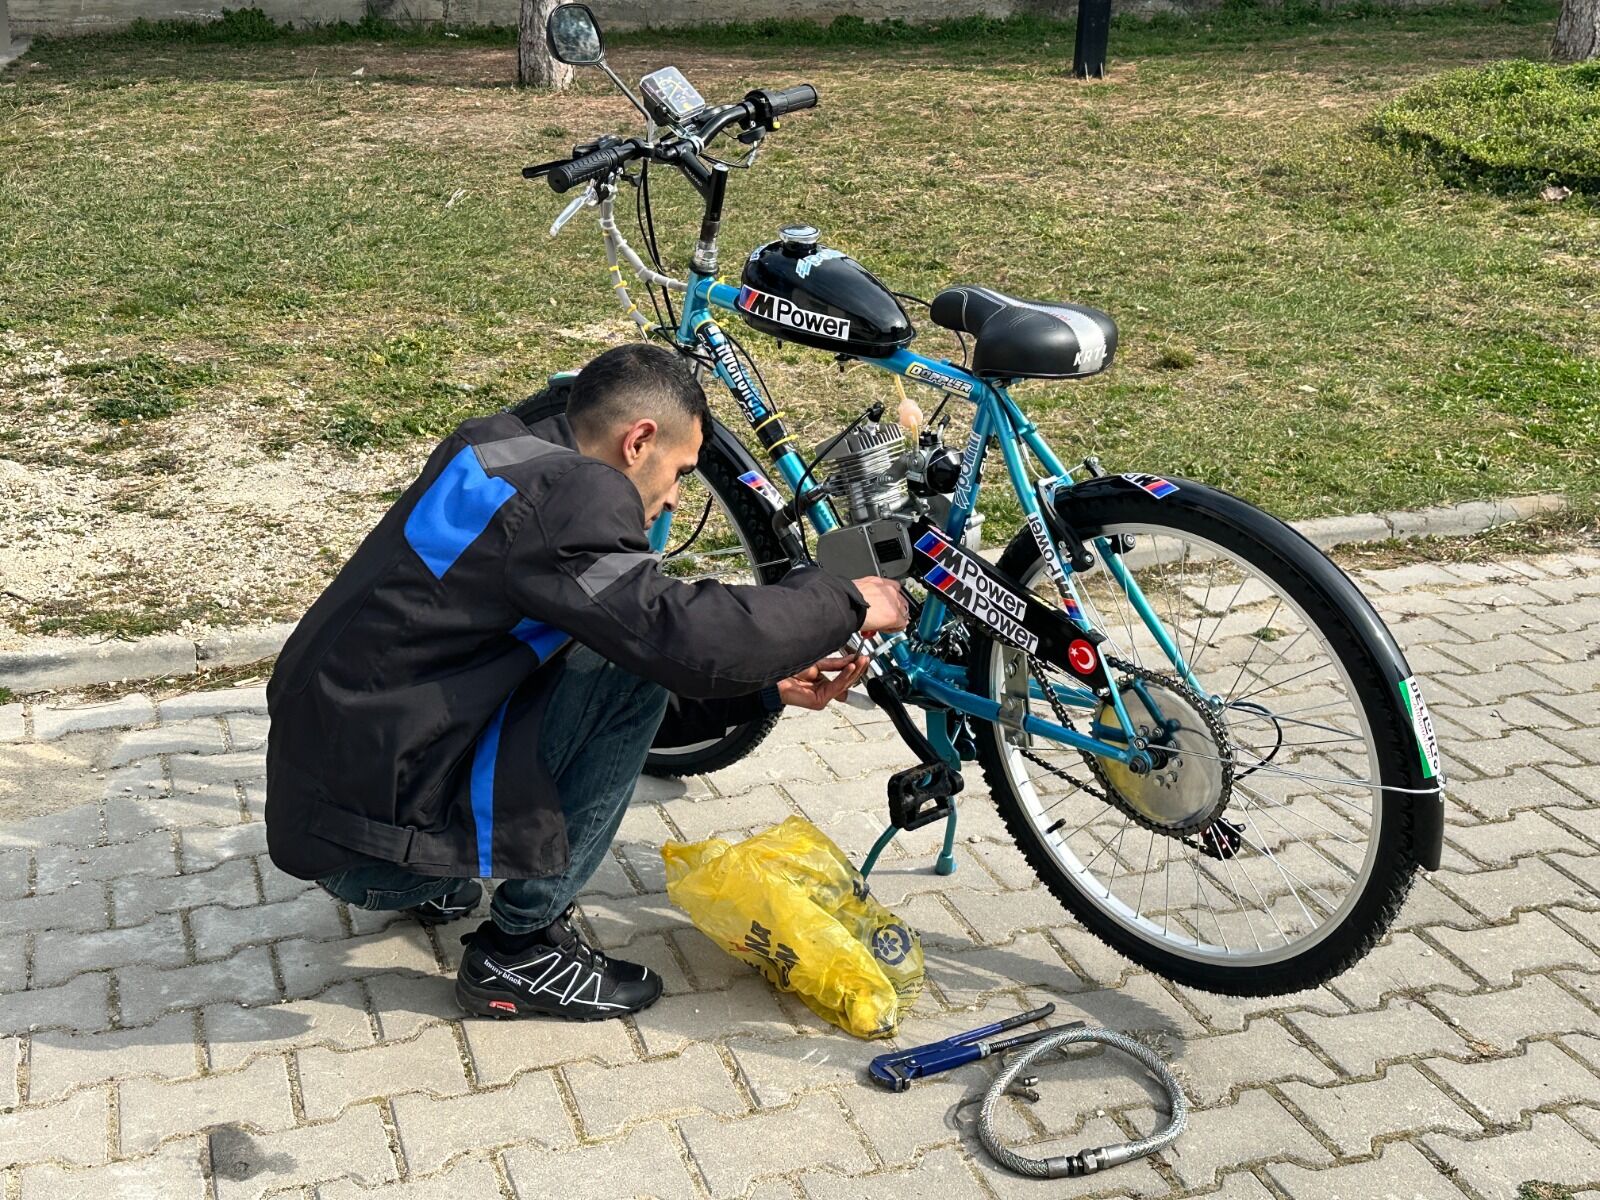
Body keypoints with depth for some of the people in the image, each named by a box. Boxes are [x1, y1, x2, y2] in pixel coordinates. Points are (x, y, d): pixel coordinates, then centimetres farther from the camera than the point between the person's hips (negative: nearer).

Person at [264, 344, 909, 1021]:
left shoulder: (507, 468, 14)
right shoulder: (561, 491, -17)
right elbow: (684, 639, -27)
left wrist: (770, 687, 16)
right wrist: (847, 604, -12)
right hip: (372, 841, -10)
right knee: (633, 665, -14)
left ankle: (436, 883, 19)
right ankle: (520, 950, -2)